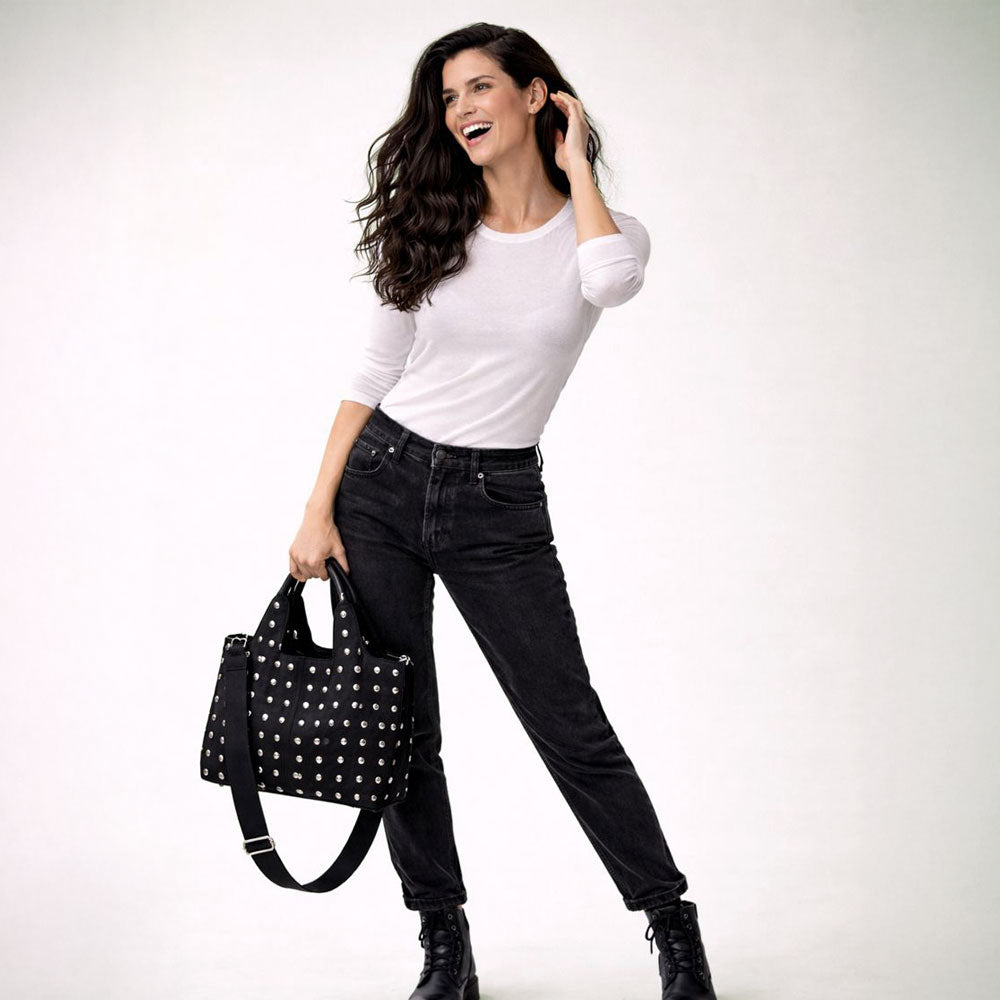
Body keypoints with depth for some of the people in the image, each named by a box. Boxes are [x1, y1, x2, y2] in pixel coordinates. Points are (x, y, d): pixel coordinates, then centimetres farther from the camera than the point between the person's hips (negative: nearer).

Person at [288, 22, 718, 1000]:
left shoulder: (604, 230, -1)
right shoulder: (434, 229, 5)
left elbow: (611, 282, -27)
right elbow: (372, 372, 7)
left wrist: (573, 161, -11)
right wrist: (319, 511, -1)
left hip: (499, 505, -3)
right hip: (380, 482, 3)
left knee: (571, 728, -2)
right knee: (398, 729, 4)